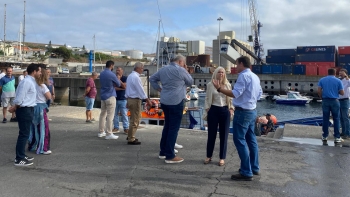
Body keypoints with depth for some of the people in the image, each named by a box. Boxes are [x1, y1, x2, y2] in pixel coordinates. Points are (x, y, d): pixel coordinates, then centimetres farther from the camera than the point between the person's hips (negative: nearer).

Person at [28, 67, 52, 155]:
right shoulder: (42, 86, -14)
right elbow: (49, 97, -10)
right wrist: (48, 89, -2)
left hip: (33, 107, 7)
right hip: (40, 107, -7)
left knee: (33, 127, 18)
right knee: (43, 128, 2)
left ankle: (32, 146, 29)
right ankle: (42, 148, 4)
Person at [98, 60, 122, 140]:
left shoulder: (101, 74, 9)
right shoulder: (111, 74, -14)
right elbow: (118, 84, -2)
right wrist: (118, 79, 18)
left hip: (103, 96, 8)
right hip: (110, 97, -8)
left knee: (103, 114, 13)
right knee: (110, 115, -5)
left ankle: (101, 132, 20)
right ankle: (109, 134, -4)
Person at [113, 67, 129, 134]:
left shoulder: (125, 78, 2)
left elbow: (125, 86, -12)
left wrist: (119, 80, -11)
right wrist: (121, 88, -9)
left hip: (123, 99, -3)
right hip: (115, 99, 3)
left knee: (124, 114, -3)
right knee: (115, 114, 6)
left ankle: (126, 128, 1)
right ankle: (116, 128, 15)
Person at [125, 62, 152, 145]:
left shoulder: (130, 76, 13)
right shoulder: (136, 77, -17)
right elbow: (140, 90, -18)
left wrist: (128, 101, 23)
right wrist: (147, 100, -13)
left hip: (130, 99, 10)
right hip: (135, 100, -10)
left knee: (133, 119, 20)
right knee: (135, 120, -2)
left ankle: (130, 136, 29)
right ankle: (131, 139, 4)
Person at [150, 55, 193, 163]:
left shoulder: (163, 69, 12)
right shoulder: (181, 70, -9)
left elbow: (152, 79, 18)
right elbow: (190, 82, 3)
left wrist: (159, 89, 14)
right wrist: (186, 71, 11)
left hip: (164, 101, 8)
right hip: (176, 102, -8)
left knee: (167, 126, 17)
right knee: (173, 128, -3)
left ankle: (163, 152, 24)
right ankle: (170, 156, 0)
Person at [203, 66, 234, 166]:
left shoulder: (228, 85, 6)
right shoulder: (210, 85, 0)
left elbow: (230, 98, 10)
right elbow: (207, 99, 3)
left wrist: (231, 108, -1)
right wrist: (206, 111, -2)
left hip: (225, 111, 2)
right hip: (213, 110, -1)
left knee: (224, 135, 4)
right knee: (211, 134, 6)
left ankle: (222, 158, 15)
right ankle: (209, 156, 20)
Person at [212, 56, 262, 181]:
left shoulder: (243, 76, -16)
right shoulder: (255, 77, 13)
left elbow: (235, 93, -24)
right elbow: (259, 94, 19)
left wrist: (219, 88, -22)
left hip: (243, 112, -10)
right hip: (252, 111, 10)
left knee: (240, 140, -6)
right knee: (251, 139, 16)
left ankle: (246, 172, -5)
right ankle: (254, 168, 25)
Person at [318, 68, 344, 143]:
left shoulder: (322, 80, 5)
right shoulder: (338, 81, 0)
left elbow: (319, 91, -3)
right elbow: (342, 93, -1)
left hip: (325, 101, 2)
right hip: (334, 101, -2)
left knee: (325, 119, 8)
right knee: (336, 119, 4)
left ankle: (325, 136, 12)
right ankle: (337, 137, 4)